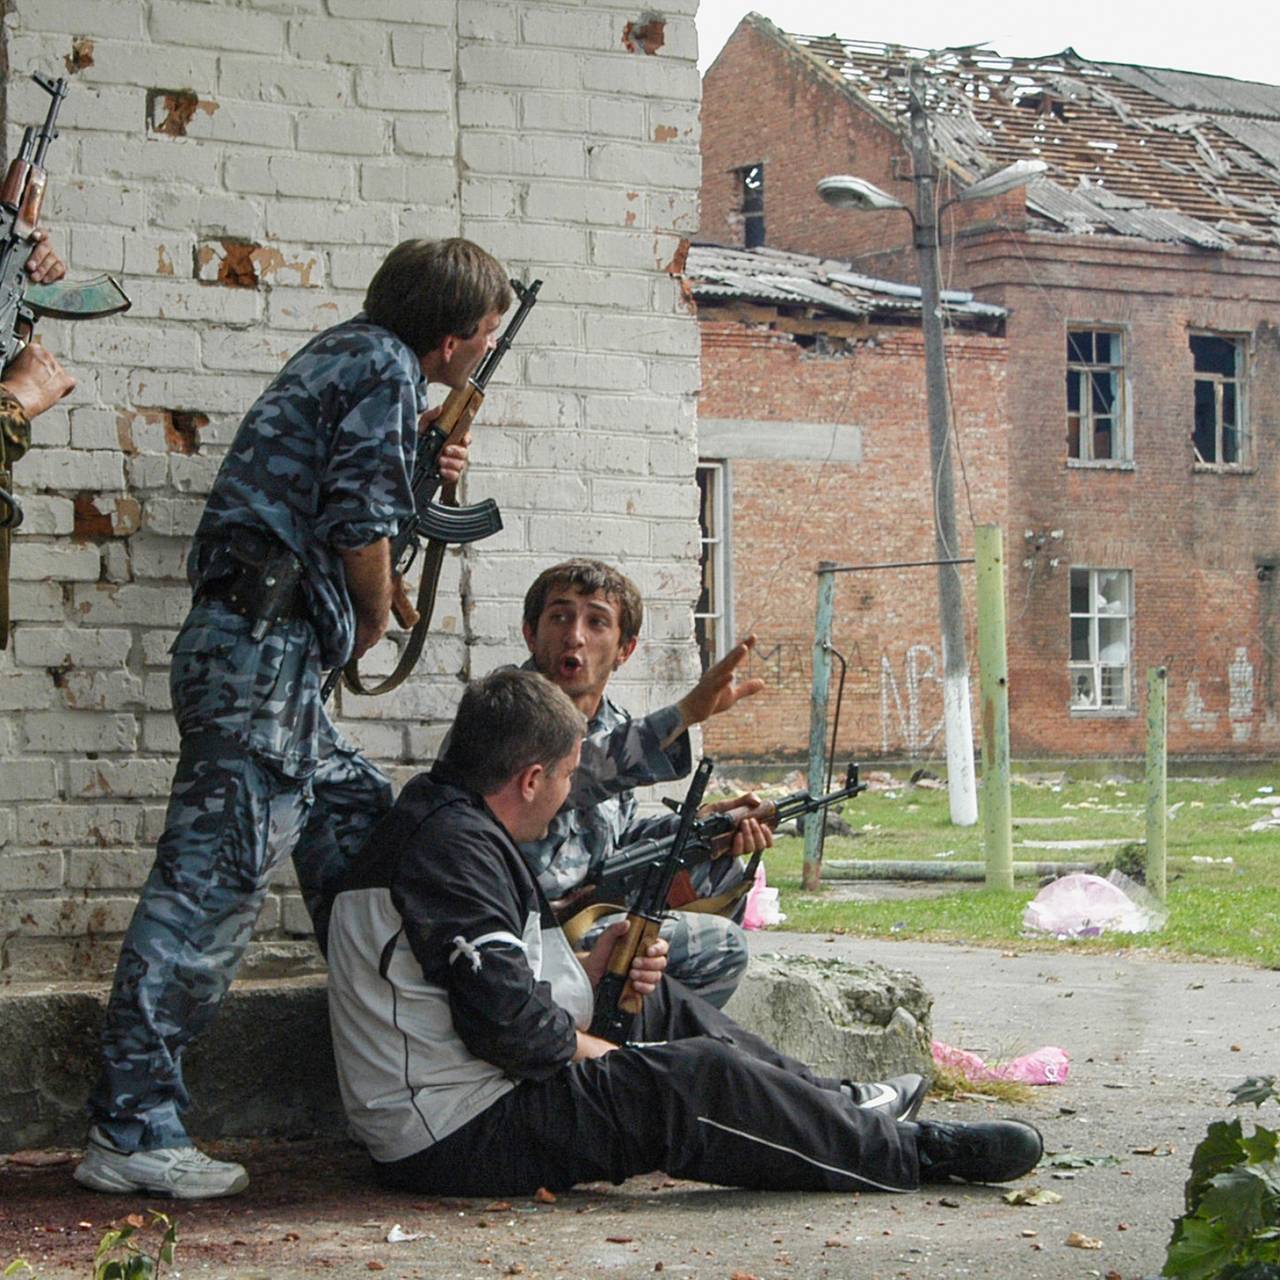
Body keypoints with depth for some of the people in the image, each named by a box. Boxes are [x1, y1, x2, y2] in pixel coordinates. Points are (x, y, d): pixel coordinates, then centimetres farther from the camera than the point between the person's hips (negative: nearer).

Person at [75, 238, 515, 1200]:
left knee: (356, 819, 16)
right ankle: (131, 1132, -11)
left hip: (260, 649, 11)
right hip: (264, 645, -11)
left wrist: (412, 457, 19)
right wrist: (377, 617, 4)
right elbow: (358, 519, -14)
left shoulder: (348, 350, 22)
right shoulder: (387, 368, -7)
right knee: (216, 878, -11)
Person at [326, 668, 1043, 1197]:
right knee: (696, 1078, -16)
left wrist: (590, 970, 4)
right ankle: (915, 1153, -4)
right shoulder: (455, 847, -19)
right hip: (460, 1138, -11)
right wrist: (585, 1047, -9)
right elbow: (504, 1018, -27)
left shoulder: (439, 822, 14)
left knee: (661, 1003, 18)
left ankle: (839, 1105, 22)